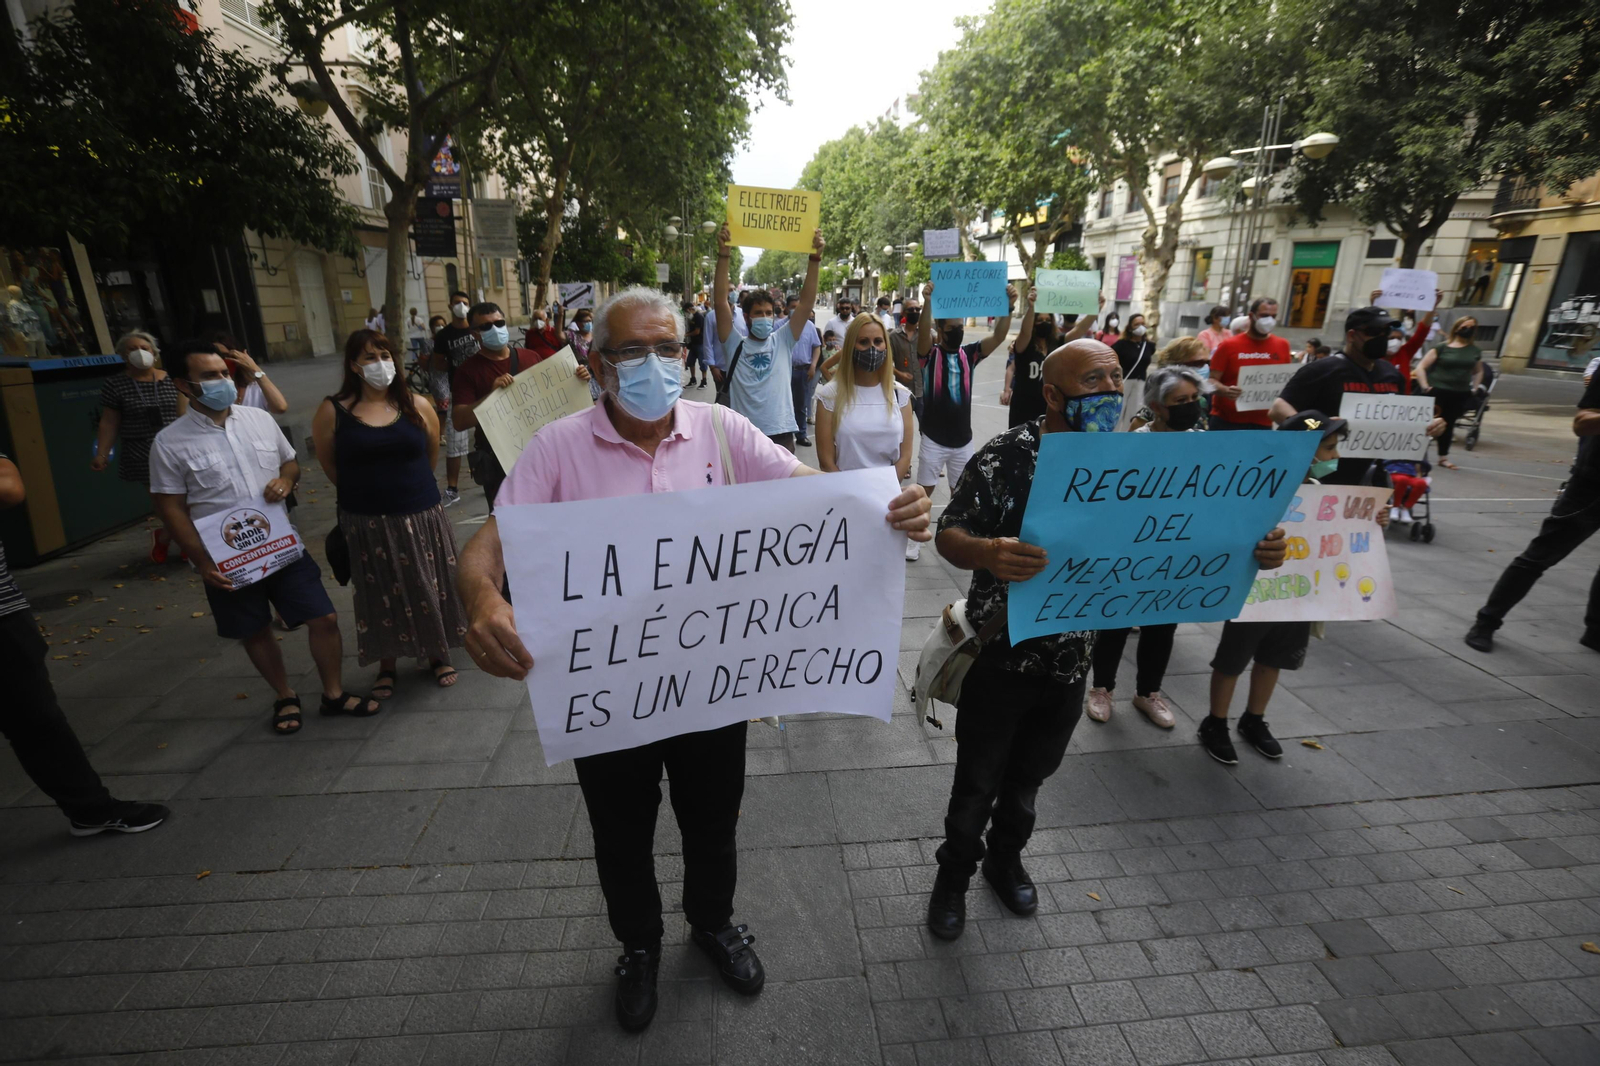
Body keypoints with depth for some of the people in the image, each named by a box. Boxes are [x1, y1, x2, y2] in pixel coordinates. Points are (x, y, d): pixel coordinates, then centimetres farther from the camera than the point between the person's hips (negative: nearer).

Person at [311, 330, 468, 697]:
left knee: (430, 588, 10)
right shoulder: (333, 411, -5)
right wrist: (365, 490, 12)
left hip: (422, 514, 1)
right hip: (368, 521, -1)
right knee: (382, 595, 10)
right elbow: (329, 465, 4)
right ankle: (387, 665, 28)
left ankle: (437, 655, 29)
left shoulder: (417, 406, -1)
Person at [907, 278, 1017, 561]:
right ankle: (914, 541, 19)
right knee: (924, 492, 5)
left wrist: (1008, 305, -27)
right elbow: (922, 333, -27)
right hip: (933, 440, -3)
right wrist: (929, 302, -45)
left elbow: (998, 335, -10)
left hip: (963, 440, 4)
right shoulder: (929, 353, -6)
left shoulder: (970, 354, 3)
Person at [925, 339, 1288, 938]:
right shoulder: (1005, 457, -17)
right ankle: (954, 874, 38)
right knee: (977, 784, 12)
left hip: (1070, 661, 5)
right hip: (1000, 657, -4)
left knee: (1028, 778, 24)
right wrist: (989, 553, -43)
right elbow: (949, 536, -19)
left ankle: (1006, 859, 51)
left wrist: (1249, 548, -16)